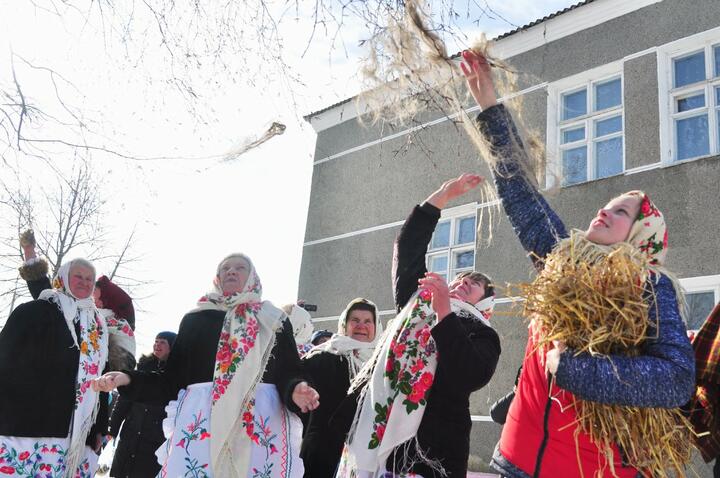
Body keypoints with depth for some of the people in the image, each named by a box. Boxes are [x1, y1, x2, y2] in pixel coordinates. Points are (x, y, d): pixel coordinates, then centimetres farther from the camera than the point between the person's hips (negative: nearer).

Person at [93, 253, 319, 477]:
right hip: (198, 423, 1)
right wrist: (129, 379, -1)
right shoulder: (194, 320, 18)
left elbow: (289, 376, 5)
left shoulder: (275, 322, 16)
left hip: (261, 426, 0)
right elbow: (173, 380, 13)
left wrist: (295, 392, -18)